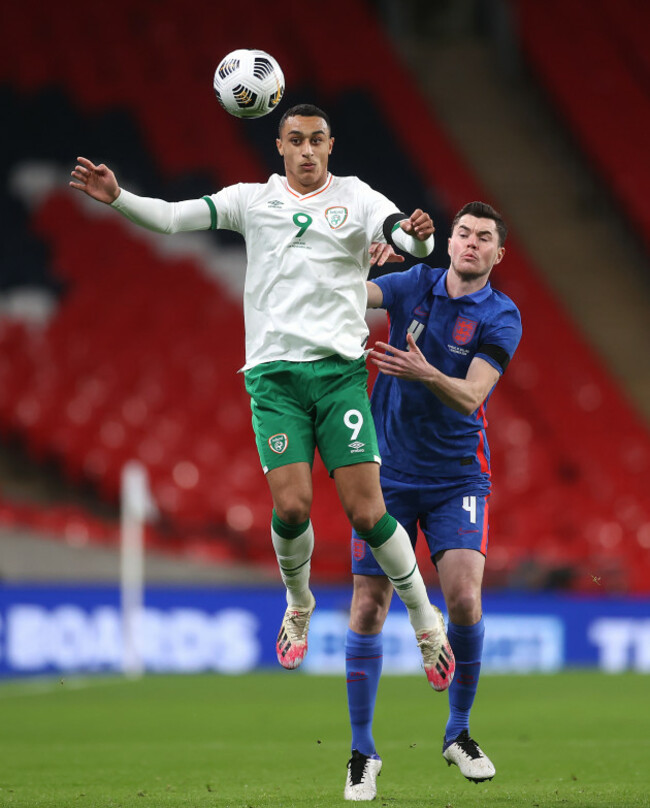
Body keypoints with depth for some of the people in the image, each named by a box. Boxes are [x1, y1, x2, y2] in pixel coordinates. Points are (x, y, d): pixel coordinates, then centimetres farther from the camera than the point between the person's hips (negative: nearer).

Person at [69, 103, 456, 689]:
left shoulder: (356, 198, 6)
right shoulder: (252, 200, 11)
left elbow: (412, 242, -10)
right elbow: (172, 218, 4)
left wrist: (419, 234, -34)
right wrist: (116, 197, -13)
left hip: (339, 369, -1)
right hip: (273, 372, 1)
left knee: (366, 512, -8)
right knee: (291, 506, -13)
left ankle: (427, 622, 10)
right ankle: (298, 607, 17)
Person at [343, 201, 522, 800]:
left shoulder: (501, 318, -5)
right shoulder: (415, 285, 2)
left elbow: (471, 395, -18)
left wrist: (427, 374, -37)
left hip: (457, 477, -1)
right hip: (389, 473, 1)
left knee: (464, 598, -18)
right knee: (368, 609, -3)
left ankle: (459, 732, 5)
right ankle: (362, 751, 9)